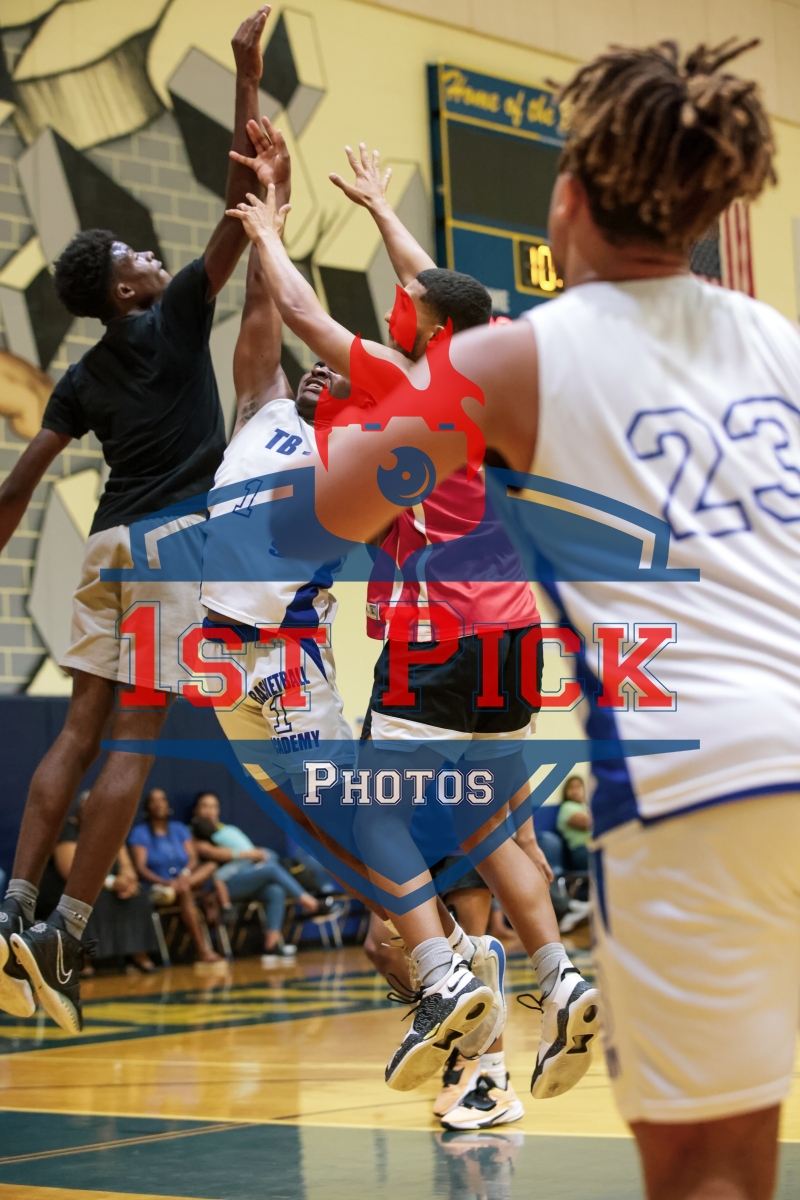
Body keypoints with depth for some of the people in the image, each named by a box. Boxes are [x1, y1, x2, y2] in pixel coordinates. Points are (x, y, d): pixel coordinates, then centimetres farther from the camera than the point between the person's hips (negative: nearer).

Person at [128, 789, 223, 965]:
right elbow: (140, 868, -11)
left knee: (211, 866, -20)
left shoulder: (180, 829, 15)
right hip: (155, 888, -5)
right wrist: (165, 882, -28)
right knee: (185, 893, -38)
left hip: (182, 882, 5)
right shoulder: (139, 833, 1)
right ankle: (202, 950, -44)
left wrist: (185, 874, -20)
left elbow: (193, 859, 4)